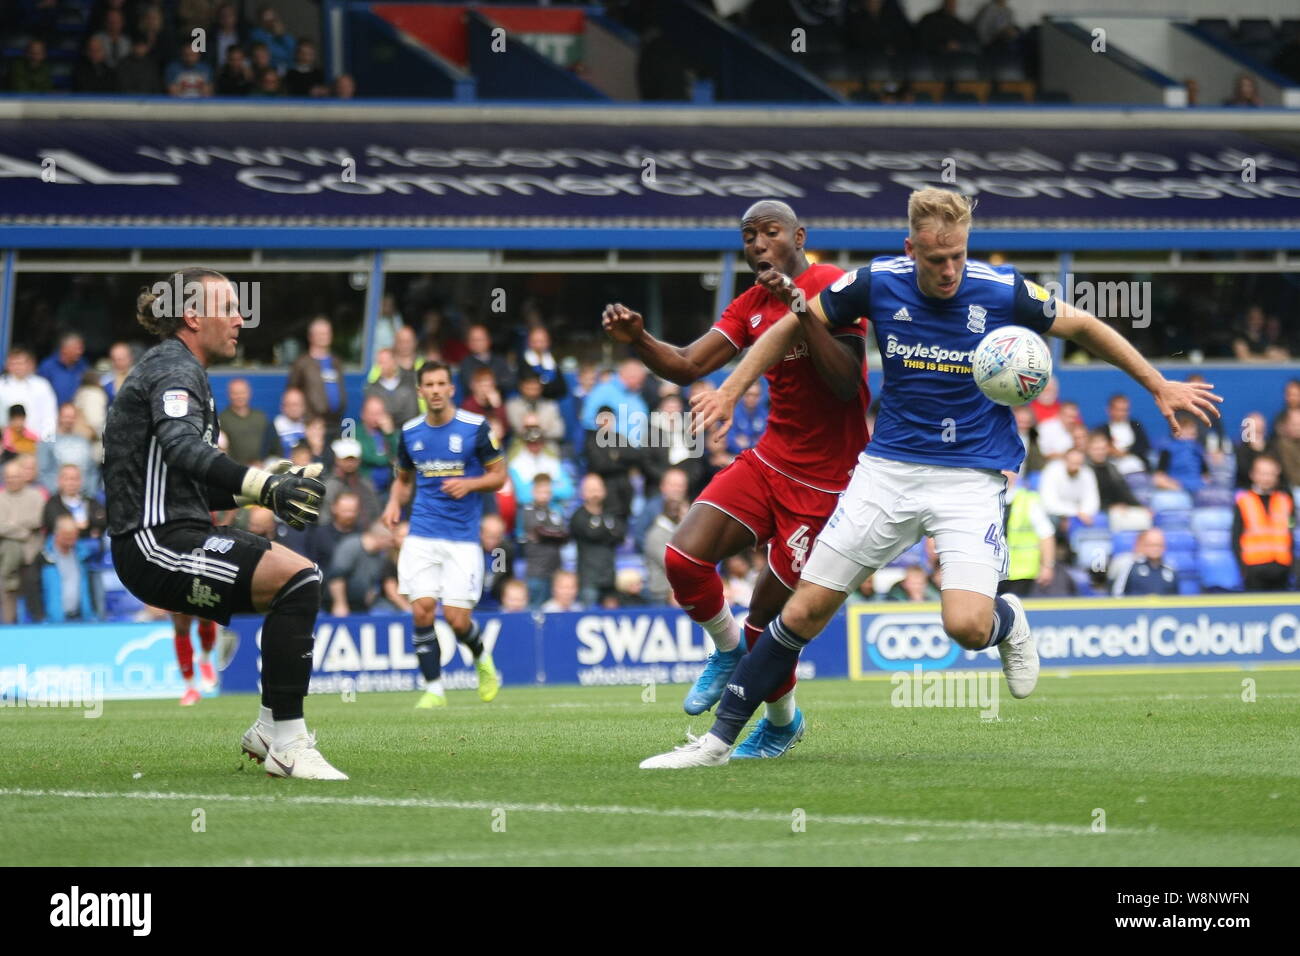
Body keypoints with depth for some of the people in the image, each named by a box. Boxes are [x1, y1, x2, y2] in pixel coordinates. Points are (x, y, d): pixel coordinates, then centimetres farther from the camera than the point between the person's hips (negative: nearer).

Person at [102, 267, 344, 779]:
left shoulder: (176, 368, 22)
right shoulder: (175, 368, -9)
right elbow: (182, 448, -30)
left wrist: (272, 486, 14)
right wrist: (264, 487, -42)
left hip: (177, 534, 11)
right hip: (157, 544, -11)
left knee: (301, 579, 19)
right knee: (297, 578, -23)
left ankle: (269, 729, 20)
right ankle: (286, 745, -22)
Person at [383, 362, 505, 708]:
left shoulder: (475, 427, -3)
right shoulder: (410, 433, 7)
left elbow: (498, 475, 3)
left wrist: (469, 484, -16)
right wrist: (395, 503, 1)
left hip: (463, 537, -3)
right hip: (422, 534, 3)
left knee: (457, 619, -7)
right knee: (422, 611, -11)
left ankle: (482, 658, 27)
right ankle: (434, 688, 0)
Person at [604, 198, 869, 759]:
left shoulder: (832, 288, -12)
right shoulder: (751, 307, 11)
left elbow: (846, 385, -22)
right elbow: (687, 367, 5)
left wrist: (803, 311, -30)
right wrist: (638, 341, -13)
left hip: (823, 481, -6)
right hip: (769, 461, 7)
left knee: (767, 618, -2)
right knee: (684, 557, -13)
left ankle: (783, 721, 26)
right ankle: (728, 650, 16)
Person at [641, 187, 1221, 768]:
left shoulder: (1001, 290, -10)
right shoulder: (877, 283, -6)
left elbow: (1084, 327, 6)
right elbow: (794, 325, 9)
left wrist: (1160, 387, 9)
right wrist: (731, 390, 3)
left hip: (973, 475, -2)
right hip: (889, 467, 2)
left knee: (967, 626, -23)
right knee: (805, 611, -2)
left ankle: (1007, 621, 15)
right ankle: (720, 738, 8)